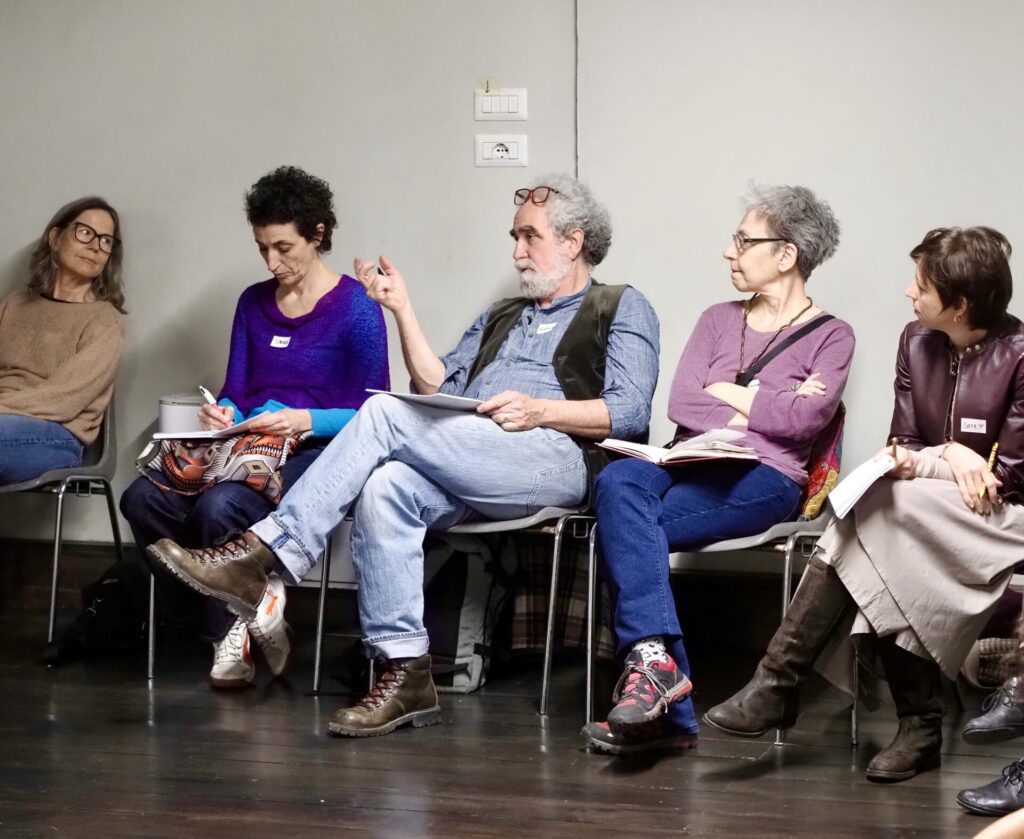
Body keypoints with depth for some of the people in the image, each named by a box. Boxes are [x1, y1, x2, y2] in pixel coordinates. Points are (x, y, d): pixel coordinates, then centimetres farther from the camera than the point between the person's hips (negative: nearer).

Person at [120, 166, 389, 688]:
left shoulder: (355, 309, -2)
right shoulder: (254, 302, 17)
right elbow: (234, 390, 16)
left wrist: (306, 420, -21)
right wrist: (221, 413, -8)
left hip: (315, 451, -6)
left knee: (220, 506, -36)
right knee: (143, 498, -24)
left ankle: (231, 633, -9)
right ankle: (234, 619, -12)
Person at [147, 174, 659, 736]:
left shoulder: (622, 310, 16)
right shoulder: (501, 318, 36)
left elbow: (630, 412, -1)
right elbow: (438, 388, 22)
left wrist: (540, 409, -14)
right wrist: (402, 310, 15)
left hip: (553, 458, -6)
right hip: (464, 471, 6)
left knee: (385, 414, -24)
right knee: (385, 488, -30)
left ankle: (262, 555, -27)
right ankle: (404, 673, -32)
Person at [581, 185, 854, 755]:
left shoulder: (831, 337, 11)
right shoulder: (719, 320, 24)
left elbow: (804, 420, -7)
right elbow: (681, 403, 8)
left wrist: (729, 395, 2)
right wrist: (767, 409, 0)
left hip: (764, 479, -4)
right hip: (690, 465, 5)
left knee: (623, 526, -30)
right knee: (618, 480, -32)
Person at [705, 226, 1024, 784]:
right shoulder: (917, 343, 7)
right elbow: (903, 445, 8)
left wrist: (922, 463, -13)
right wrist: (949, 457, -13)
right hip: (923, 518, 5)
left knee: (878, 507, -30)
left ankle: (778, 685, -27)